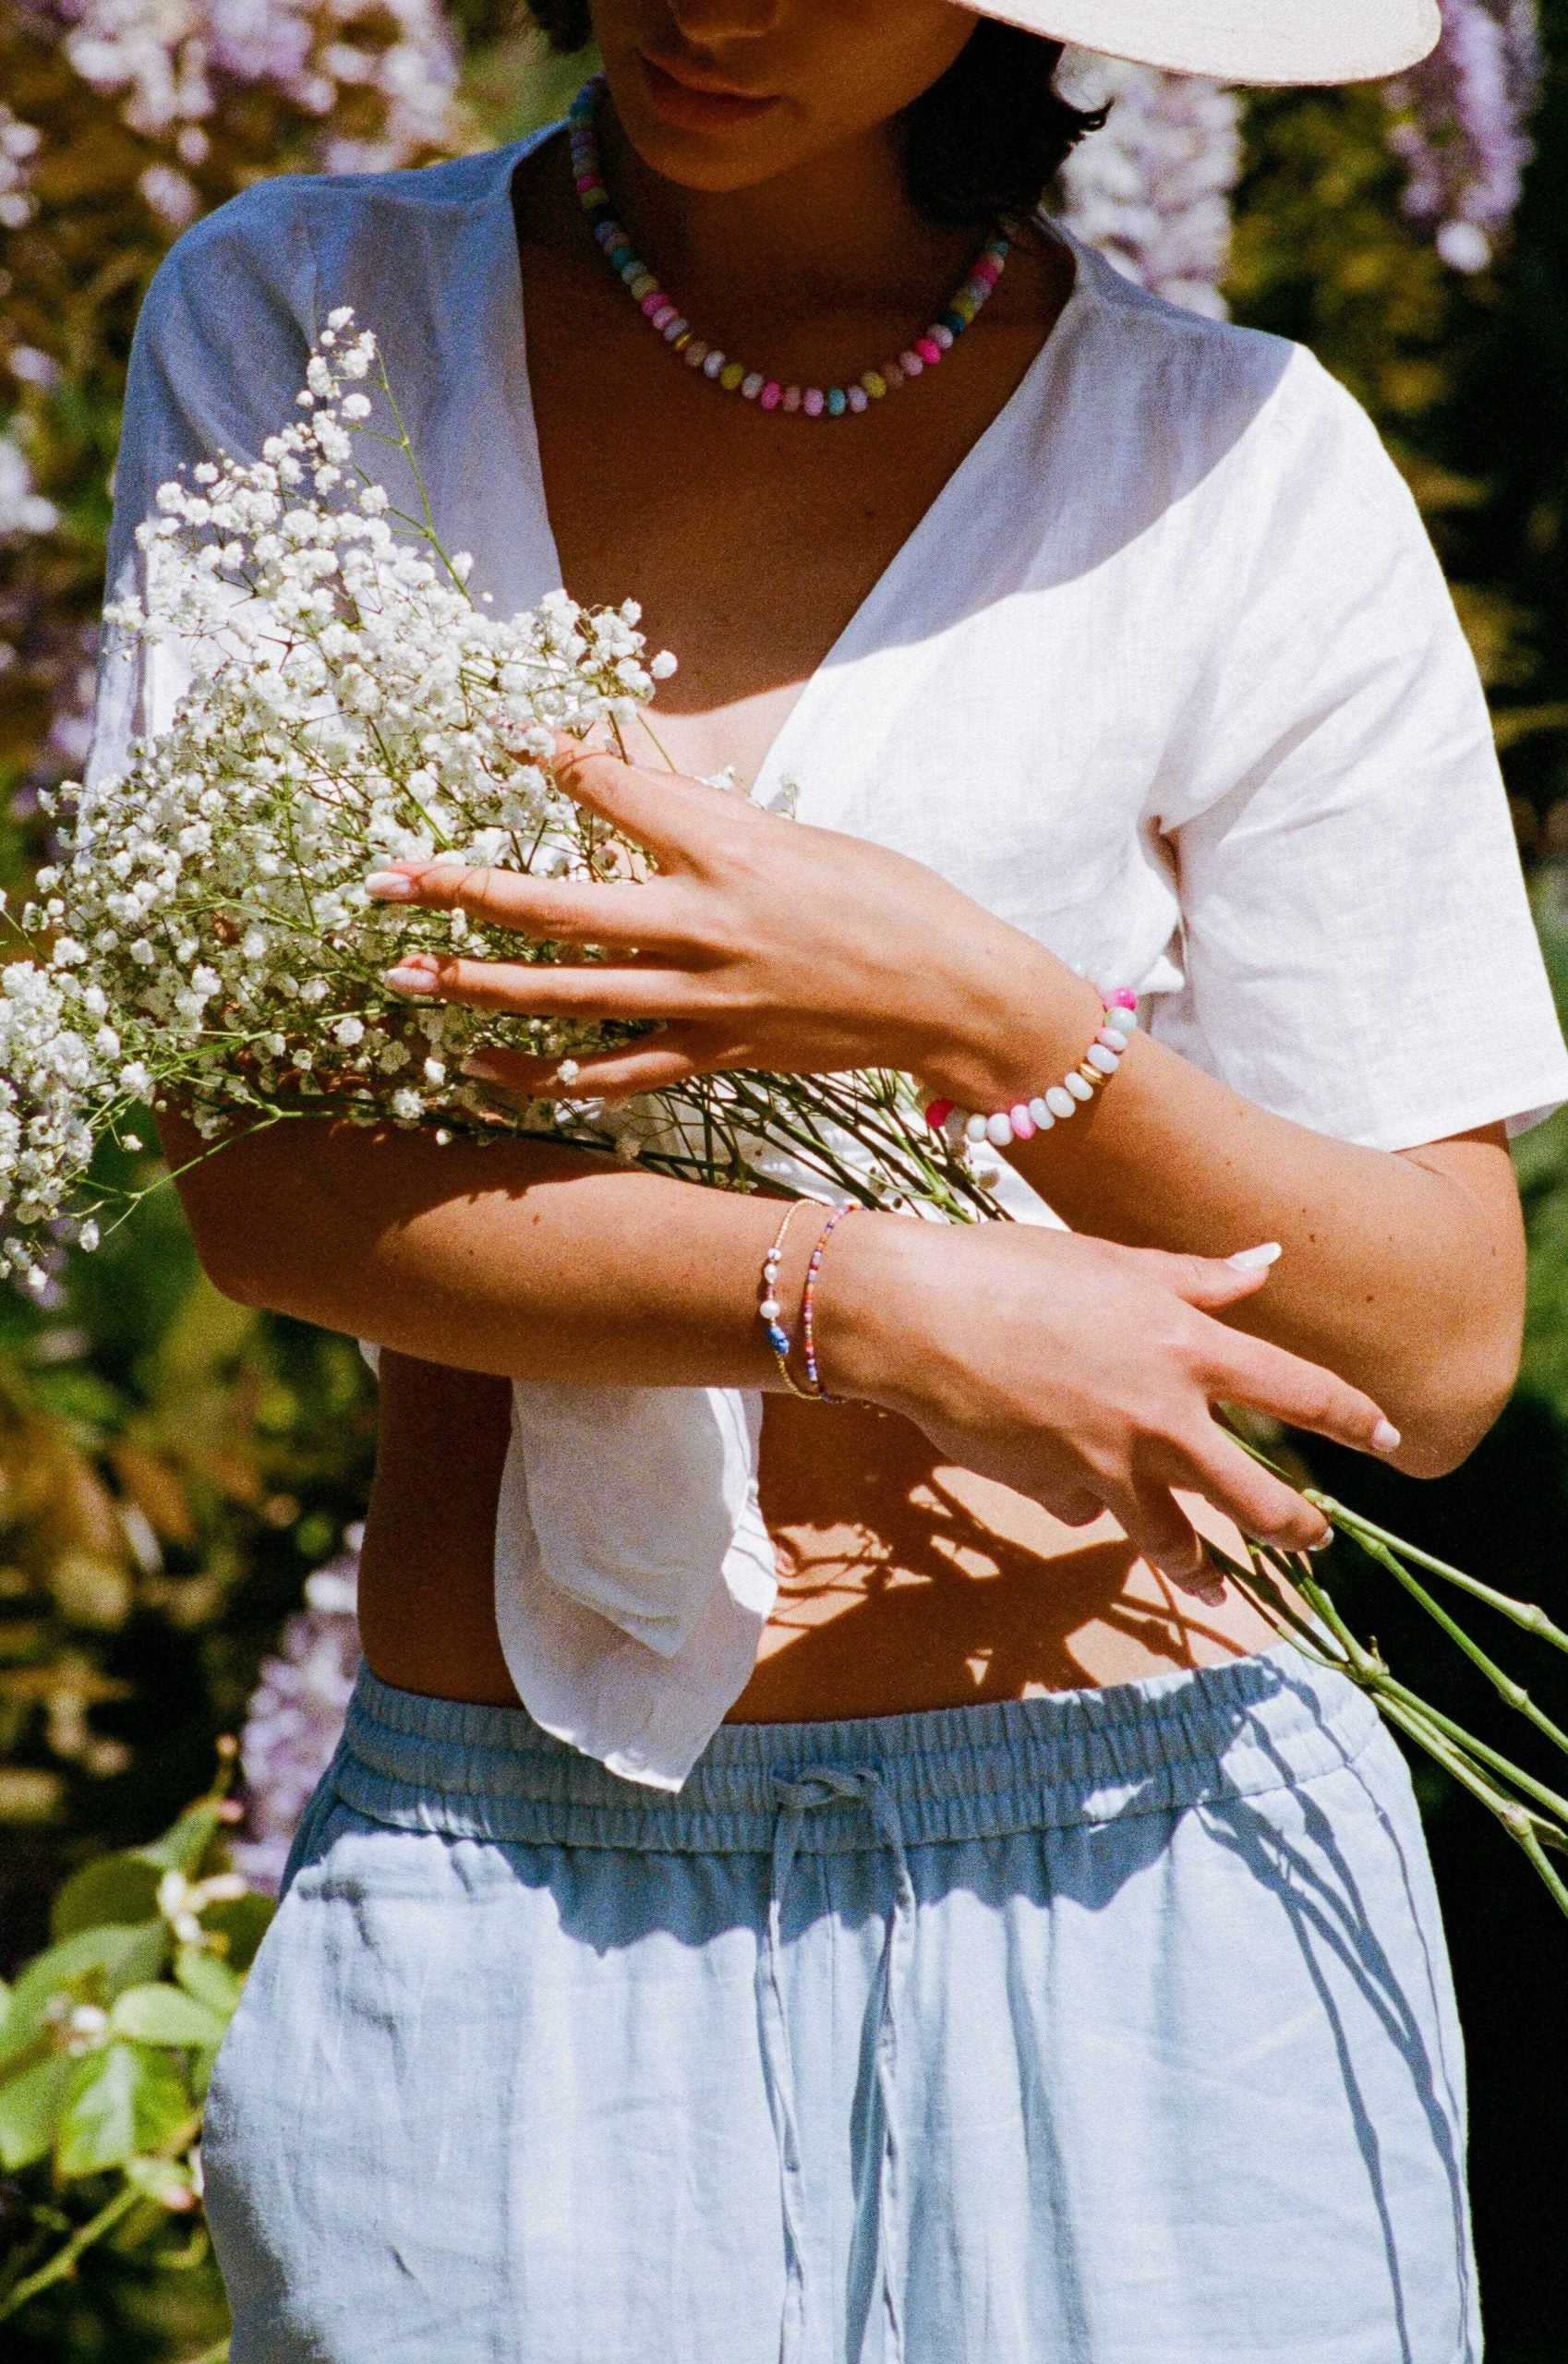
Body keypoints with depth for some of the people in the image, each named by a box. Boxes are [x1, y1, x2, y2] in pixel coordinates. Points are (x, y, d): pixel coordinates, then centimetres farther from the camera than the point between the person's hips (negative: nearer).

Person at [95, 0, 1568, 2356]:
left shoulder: (1238, 464, -2)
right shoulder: (293, 324, 2)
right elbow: (259, 1172, -6)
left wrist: (981, 1018, -16)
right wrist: (877, 1302, -18)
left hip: (1127, 1901, 0)